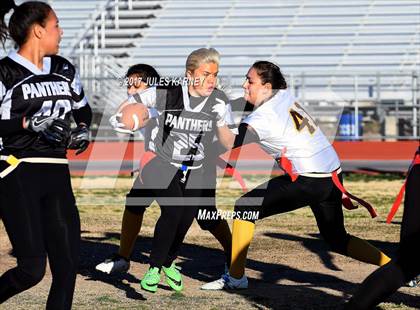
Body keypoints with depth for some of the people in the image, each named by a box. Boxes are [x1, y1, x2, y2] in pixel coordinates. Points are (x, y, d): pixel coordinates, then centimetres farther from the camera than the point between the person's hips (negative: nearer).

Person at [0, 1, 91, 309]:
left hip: (56, 177, 7)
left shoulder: (64, 70, 15)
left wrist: (83, 129, 9)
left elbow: (83, 109, 29)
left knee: (68, 265, 1)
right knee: (33, 268, -12)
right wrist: (28, 122, -20)